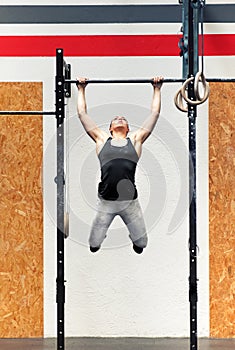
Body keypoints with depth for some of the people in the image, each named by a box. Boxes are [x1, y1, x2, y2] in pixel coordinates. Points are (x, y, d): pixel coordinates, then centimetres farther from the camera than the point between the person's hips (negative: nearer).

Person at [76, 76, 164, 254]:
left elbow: (154, 114, 17)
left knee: (141, 243, 11)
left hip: (130, 201, 1)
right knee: (94, 244, 8)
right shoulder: (102, 139, 12)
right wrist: (81, 89, 23)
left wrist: (157, 89, 22)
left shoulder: (136, 139, 12)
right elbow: (82, 114, 17)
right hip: (106, 201, 0)